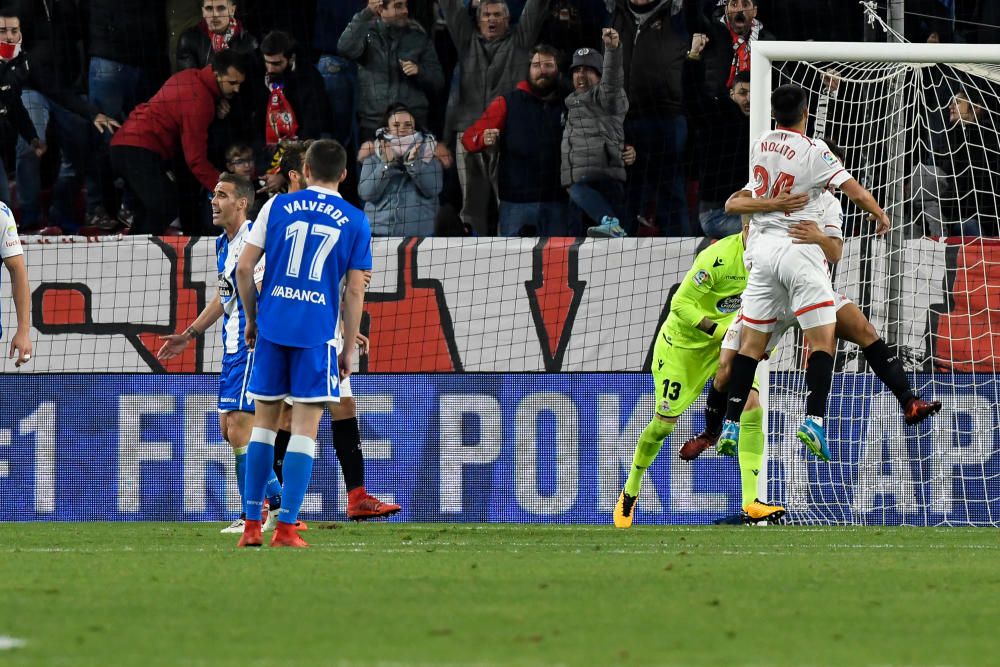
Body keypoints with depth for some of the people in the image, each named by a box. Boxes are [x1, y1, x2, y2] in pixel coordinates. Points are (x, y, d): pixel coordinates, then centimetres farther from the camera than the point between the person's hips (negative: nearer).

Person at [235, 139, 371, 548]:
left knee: (264, 423, 11)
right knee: (305, 429, 0)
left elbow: (244, 268, 2)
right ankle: (286, 528, -6)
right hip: (317, 335, -2)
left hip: (272, 328, 2)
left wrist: (251, 319, 14)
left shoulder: (278, 207, 4)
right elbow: (355, 292, 1)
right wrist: (349, 349, 7)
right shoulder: (355, 222, 3)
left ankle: (252, 525, 10)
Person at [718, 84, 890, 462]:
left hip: (762, 247, 5)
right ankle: (814, 420, -20)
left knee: (752, 341, 9)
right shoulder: (813, 151, -9)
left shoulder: (759, 145, 8)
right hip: (798, 248, -5)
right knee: (823, 337, -4)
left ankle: (730, 426, 5)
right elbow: (856, 192, -10)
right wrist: (881, 217, 8)